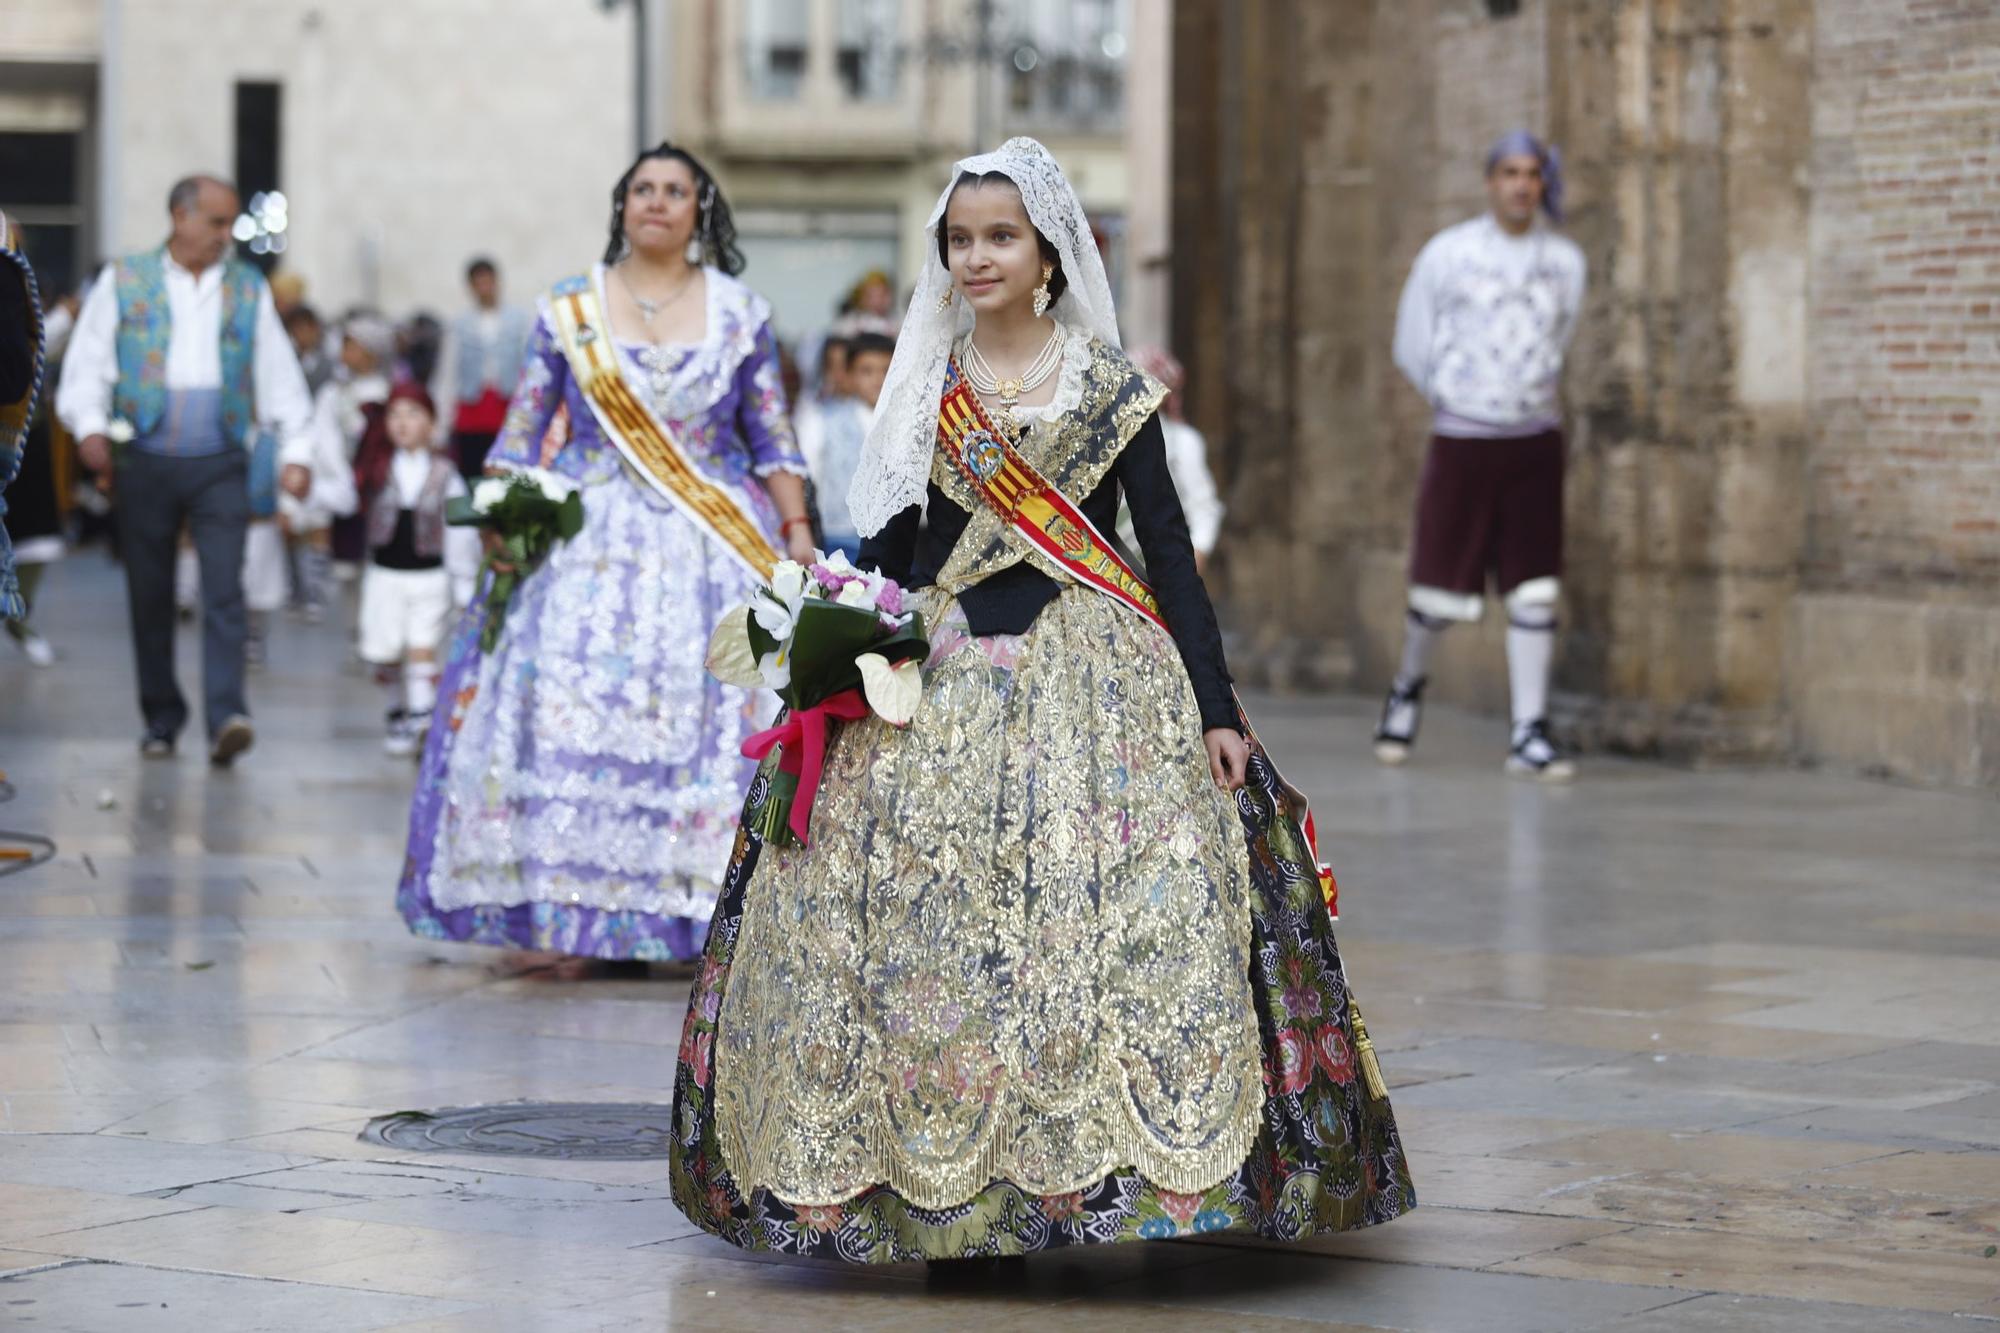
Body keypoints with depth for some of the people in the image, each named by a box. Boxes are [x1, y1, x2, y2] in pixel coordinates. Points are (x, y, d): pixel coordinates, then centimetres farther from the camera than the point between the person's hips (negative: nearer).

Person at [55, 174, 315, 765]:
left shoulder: (248, 288, 11)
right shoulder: (124, 281, 7)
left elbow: (280, 375, 11)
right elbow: (89, 360, 2)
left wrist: (296, 450, 2)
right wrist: (90, 424, -14)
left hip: (220, 466, 0)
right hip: (146, 462, 0)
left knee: (224, 593, -12)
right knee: (150, 598, 5)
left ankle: (226, 716, -19)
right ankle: (161, 717, 16)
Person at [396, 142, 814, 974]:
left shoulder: (740, 314, 8)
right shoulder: (569, 312, 7)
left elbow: (772, 437, 9)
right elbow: (523, 433, 6)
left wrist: (798, 531, 0)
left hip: (714, 546, 0)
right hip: (592, 543, 0)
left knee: (717, 712, -7)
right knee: (566, 710, -10)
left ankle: (709, 914, -1)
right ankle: (562, 916, -7)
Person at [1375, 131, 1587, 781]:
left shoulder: (1564, 261, 5)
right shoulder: (1447, 254, -1)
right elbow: (1413, 345, 8)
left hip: (1535, 440, 2)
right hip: (1460, 440, -2)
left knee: (1534, 591, -3)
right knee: (1438, 591, 0)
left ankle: (1529, 733, 2)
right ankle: (1409, 686, 29)